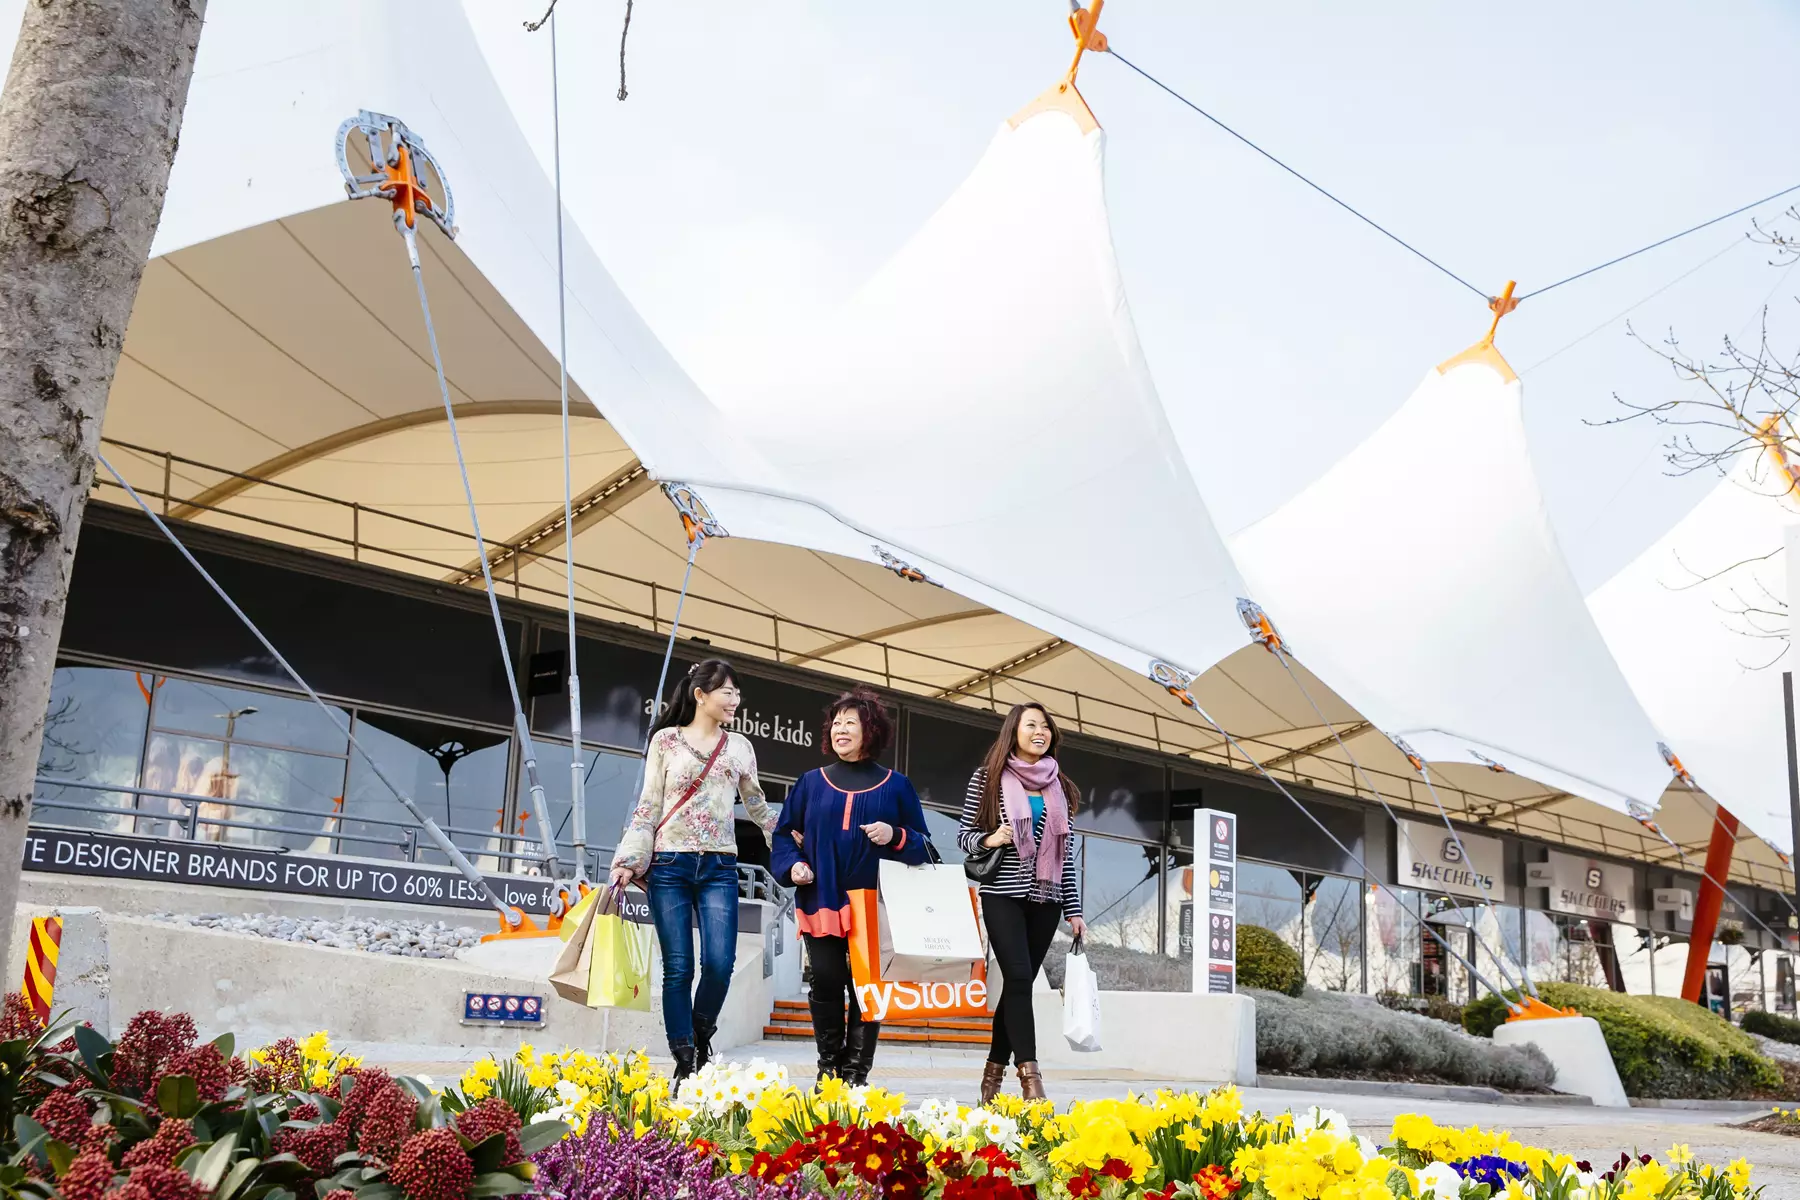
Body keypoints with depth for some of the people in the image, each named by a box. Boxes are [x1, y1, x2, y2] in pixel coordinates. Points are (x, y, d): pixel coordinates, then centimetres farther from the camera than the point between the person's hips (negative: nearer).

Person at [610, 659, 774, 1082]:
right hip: (670, 865, -2)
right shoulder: (666, 740, 4)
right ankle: (684, 1063, 6)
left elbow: (755, 804, 25)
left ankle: (701, 1033, 17)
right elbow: (648, 807, 3)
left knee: (720, 963, -10)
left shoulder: (739, 746, 12)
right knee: (678, 968, -3)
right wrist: (629, 860, -6)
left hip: (719, 868, 2)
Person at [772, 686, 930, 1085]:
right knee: (826, 987, 1)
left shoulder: (896, 786, 8)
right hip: (821, 903, 1)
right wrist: (792, 865, -3)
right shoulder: (812, 783, 11)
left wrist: (896, 836, -12)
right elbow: (784, 834, 16)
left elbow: (923, 846, 9)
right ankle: (829, 1067, 14)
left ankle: (856, 1074, 7)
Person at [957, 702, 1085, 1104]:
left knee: (1019, 983, 5)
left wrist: (1073, 909, 8)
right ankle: (1029, 1076, -16)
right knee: (1018, 977, -15)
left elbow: (1066, 852, 11)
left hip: (1046, 898, 4)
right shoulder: (987, 778, 1)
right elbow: (964, 836, 5)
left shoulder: (1059, 785, 11)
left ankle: (994, 1071, 17)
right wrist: (989, 840, -17)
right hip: (1003, 894, -4)